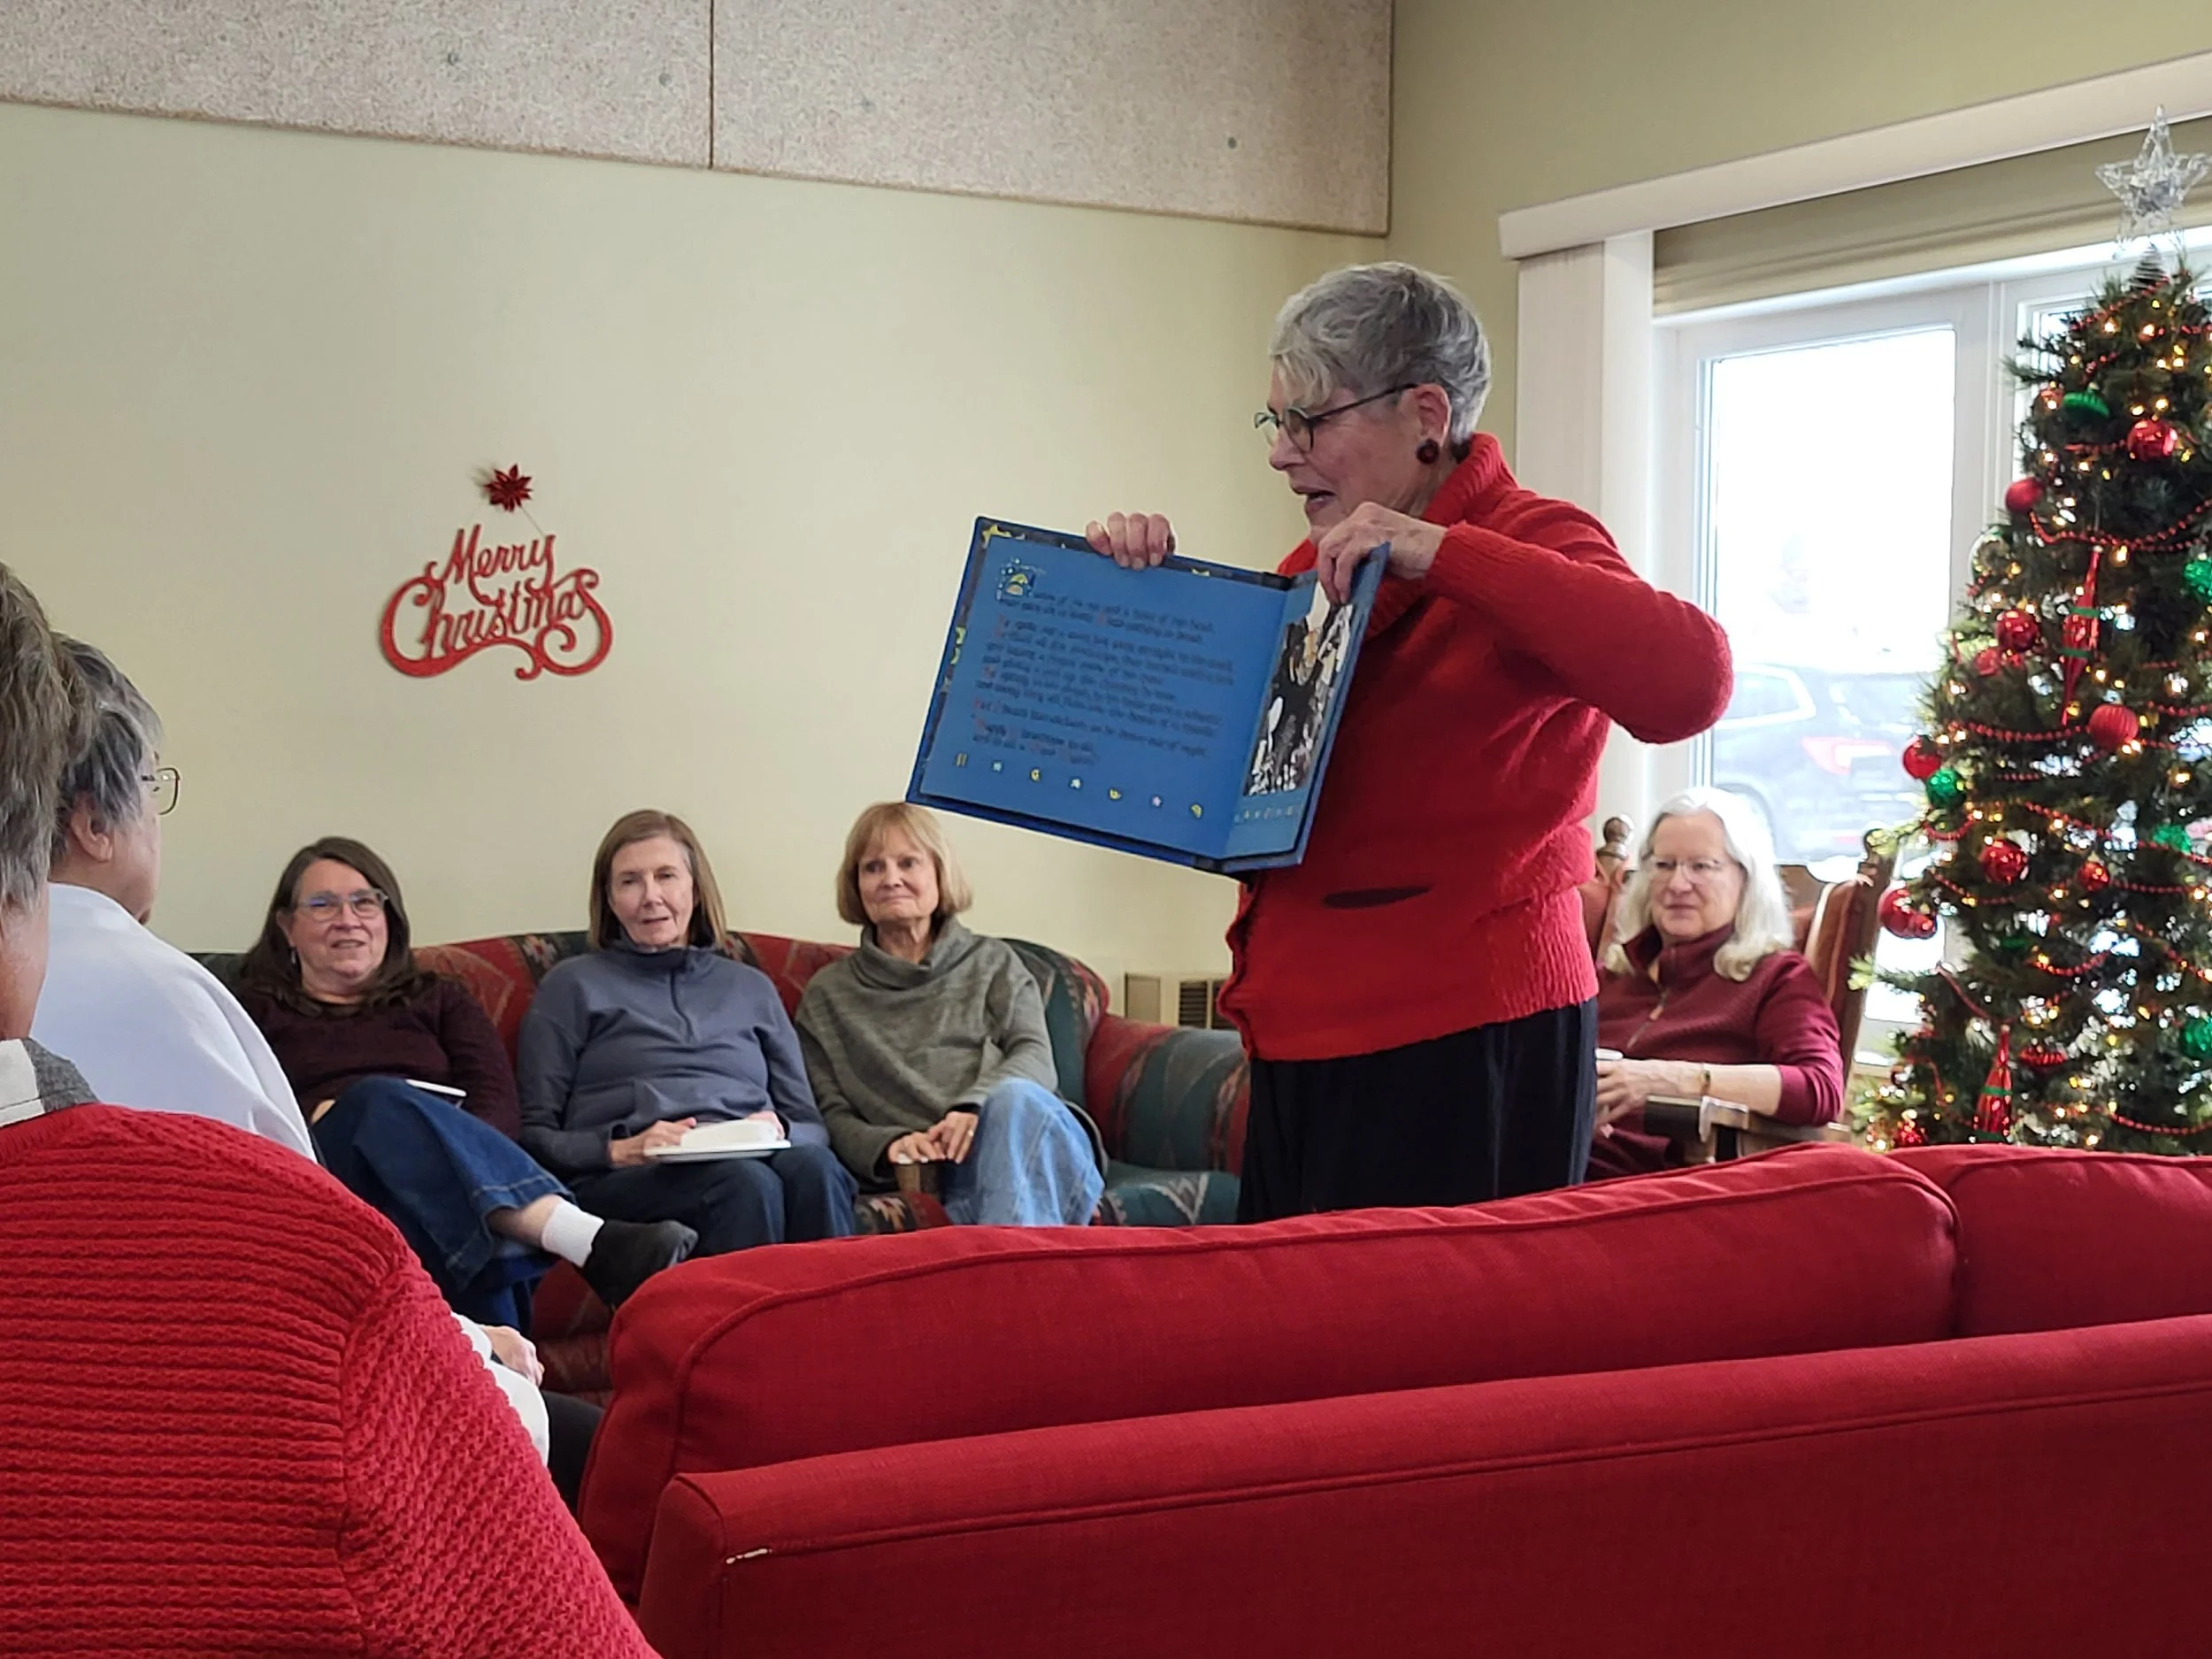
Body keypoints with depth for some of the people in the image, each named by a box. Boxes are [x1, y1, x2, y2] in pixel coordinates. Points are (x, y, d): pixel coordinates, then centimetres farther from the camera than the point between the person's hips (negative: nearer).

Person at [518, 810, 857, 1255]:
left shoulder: (751, 988, 29)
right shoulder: (574, 985, 19)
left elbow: (811, 1124, 23)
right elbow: (535, 1134, 9)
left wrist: (779, 1131, -1)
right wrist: (619, 1150, -10)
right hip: (624, 1182, -3)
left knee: (814, 1167, -34)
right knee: (748, 1182, -37)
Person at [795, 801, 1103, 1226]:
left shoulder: (992, 962, 24)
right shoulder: (827, 993, 23)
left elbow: (1035, 1057, 7)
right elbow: (832, 1114, 13)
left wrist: (977, 1106, -16)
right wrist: (887, 1146, -11)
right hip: (945, 1171, -2)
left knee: (1014, 1097, -37)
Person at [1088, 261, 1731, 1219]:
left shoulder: (1526, 542, -8)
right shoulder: (1318, 567, 15)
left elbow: (1688, 680, -28)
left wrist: (1440, 551, -29)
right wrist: (1146, 583, 7)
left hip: (1459, 1043, -8)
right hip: (1306, 1035, 8)